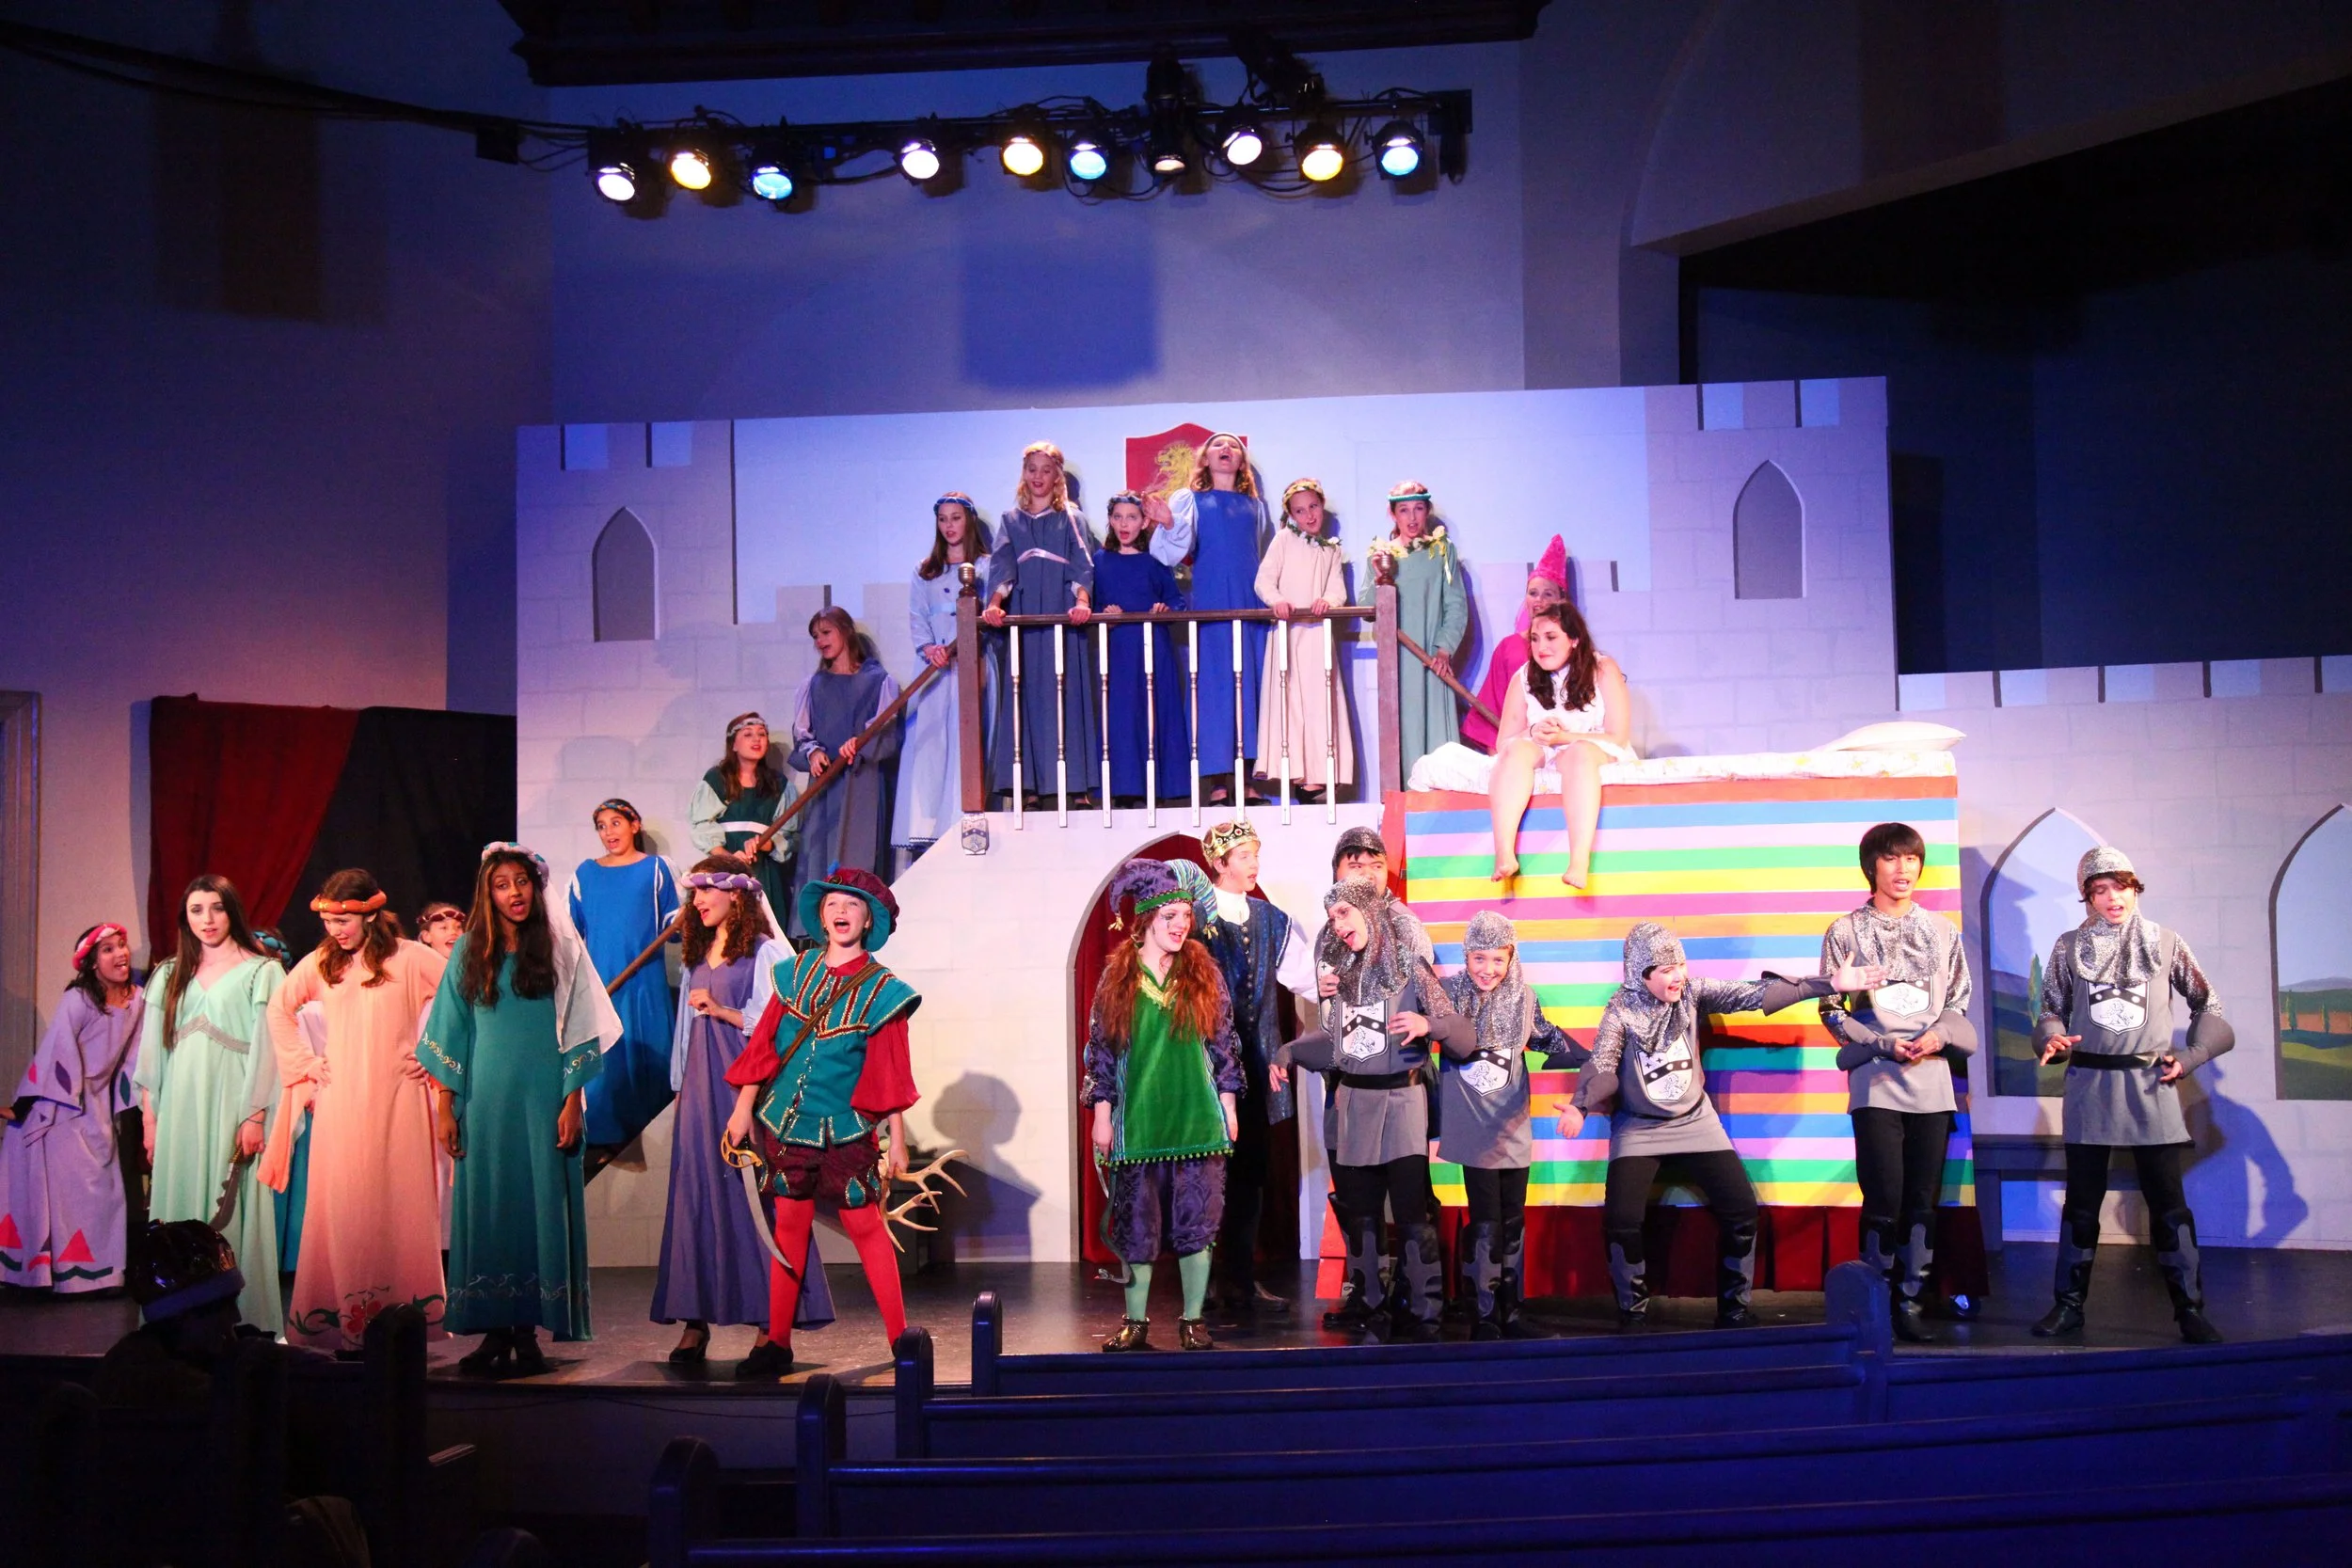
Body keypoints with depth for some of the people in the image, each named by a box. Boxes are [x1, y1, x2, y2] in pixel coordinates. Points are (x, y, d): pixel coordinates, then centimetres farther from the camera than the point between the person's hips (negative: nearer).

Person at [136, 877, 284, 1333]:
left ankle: (241, 1320, 0)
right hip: (179, 1110, 4)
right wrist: (149, 1117, 7)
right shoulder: (170, 975, 15)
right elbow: (153, 1049, 13)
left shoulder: (260, 971, 2)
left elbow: (265, 1048, -4)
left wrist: (255, 1116, -12)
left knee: (232, 1214, -4)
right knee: (178, 1210, 3)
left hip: (231, 1107, -4)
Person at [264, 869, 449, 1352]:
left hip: (395, 1100, -3)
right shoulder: (319, 963, 9)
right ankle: (347, 1325, 5)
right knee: (341, 1208, 0)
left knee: (398, 1205, -3)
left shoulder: (409, 958, -3)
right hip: (340, 1103, 3)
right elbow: (279, 1009, 24)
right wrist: (303, 1060, 15)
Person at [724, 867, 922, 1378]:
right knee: (789, 1225, 8)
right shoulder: (795, 973, 4)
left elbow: (891, 1072, -4)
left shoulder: (881, 988, -5)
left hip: (846, 1126, -3)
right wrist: (743, 1108, 8)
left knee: (865, 1225, 0)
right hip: (786, 1121, 3)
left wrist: (897, 1139, -4)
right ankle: (778, 1343, 15)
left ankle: (900, 1338, 8)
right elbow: (763, 1044, 8)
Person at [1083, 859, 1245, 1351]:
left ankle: (1193, 1321, 11)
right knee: (1137, 1226, 5)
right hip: (1137, 1121, 0)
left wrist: (1228, 1106, 5)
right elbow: (1100, 1048, 4)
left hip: (1197, 1120, 0)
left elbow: (1224, 1044, 8)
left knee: (1196, 1222, 2)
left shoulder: (1204, 973, 5)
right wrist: (1101, 1114, 1)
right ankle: (1135, 1322, 15)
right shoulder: (1117, 977, 2)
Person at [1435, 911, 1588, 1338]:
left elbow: (1551, 1042, 7)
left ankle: (1510, 1314, 21)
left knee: (1513, 1223, 10)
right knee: (1485, 1224, -7)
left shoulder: (1523, 998, 0)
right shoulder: (1447, 992, -7)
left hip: (1514, 1129, 3)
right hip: (1472, 1129, -3)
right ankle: (1484, 1316, 4)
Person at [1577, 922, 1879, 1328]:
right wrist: (1580, 1106, -44)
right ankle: (1633, 1311, 4)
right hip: (1638, 1130, -3)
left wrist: (1828, 983, -19)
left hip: (1695, 1123, 3)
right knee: (1621, 1220, -18)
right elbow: (1601, 1067, -22)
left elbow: (1754, 994, -12)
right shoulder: (1621, 1012, -15)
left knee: (1742, 1210, -7)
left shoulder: (1692, 993, -7)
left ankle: (1733, 1309, 12)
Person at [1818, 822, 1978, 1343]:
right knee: (1884, 1196, -7)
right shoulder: (1845, 932, 4)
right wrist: (1886, 1044, -10)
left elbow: (1959, 1003, 13)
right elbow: (1832, 1011, 2)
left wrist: (1938, 1035, -7)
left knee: (1923, 1198, 4)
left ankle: (1911, 1300, 12)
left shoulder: (1942, 932, 12)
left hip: (1933, 1076, 3)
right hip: (1875, 1078, -3)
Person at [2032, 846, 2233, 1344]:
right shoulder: (2070, 947, 3)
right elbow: (2053, 1009, 7)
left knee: (2168, 1201, 0)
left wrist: (2189, 1056, 1)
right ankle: (2069, 1303, 15)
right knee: (2082, 1200, 7)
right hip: (2089, 1083, 1)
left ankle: (2190, 1309, 9)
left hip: (2151, 1084, 0)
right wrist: (2053, 1039, -13)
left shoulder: (2164, 942, 3)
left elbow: (2207, 1004, 10)